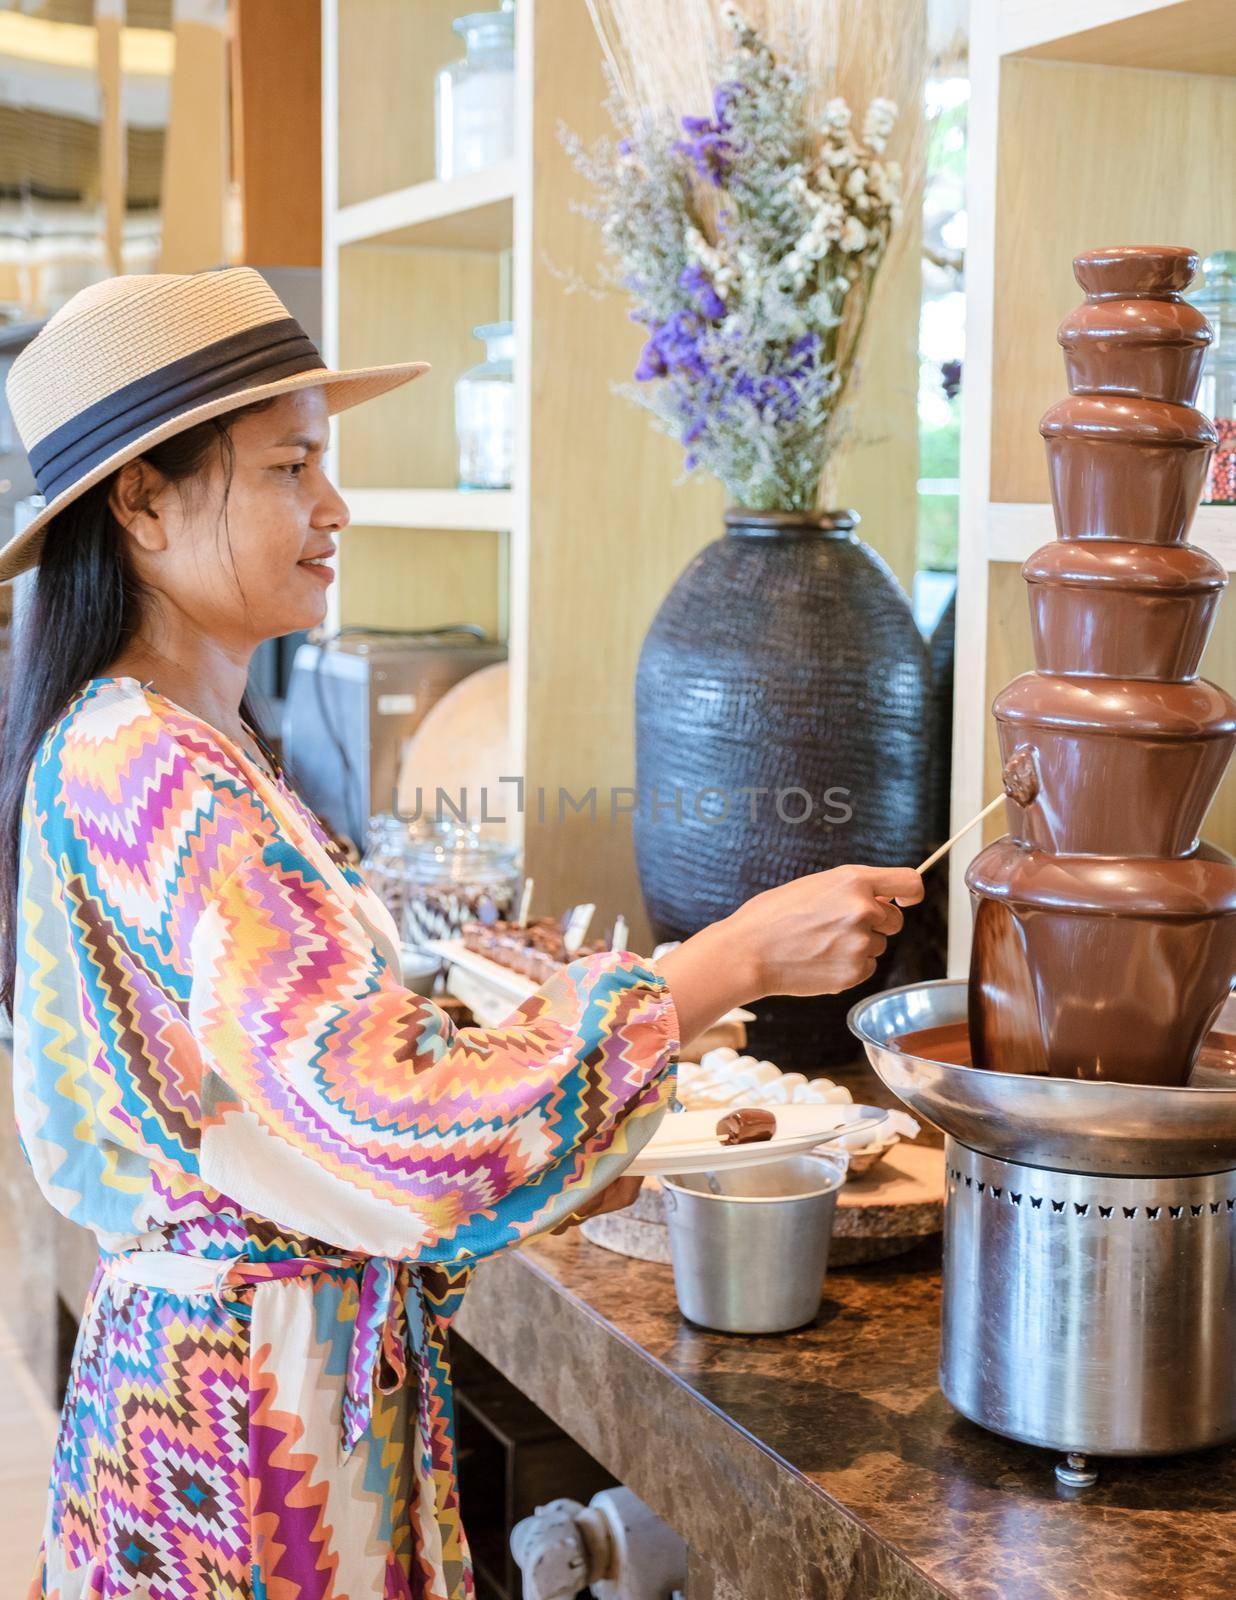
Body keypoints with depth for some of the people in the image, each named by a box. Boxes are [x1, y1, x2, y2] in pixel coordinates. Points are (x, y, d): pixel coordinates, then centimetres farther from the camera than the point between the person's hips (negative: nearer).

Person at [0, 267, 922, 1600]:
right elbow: (407, 1126, -30)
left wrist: (518, 1172, 5)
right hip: (246, 1396, -9)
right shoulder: (144, 772, -23)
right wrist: (734, 959, -25)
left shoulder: (191, 746, 8)